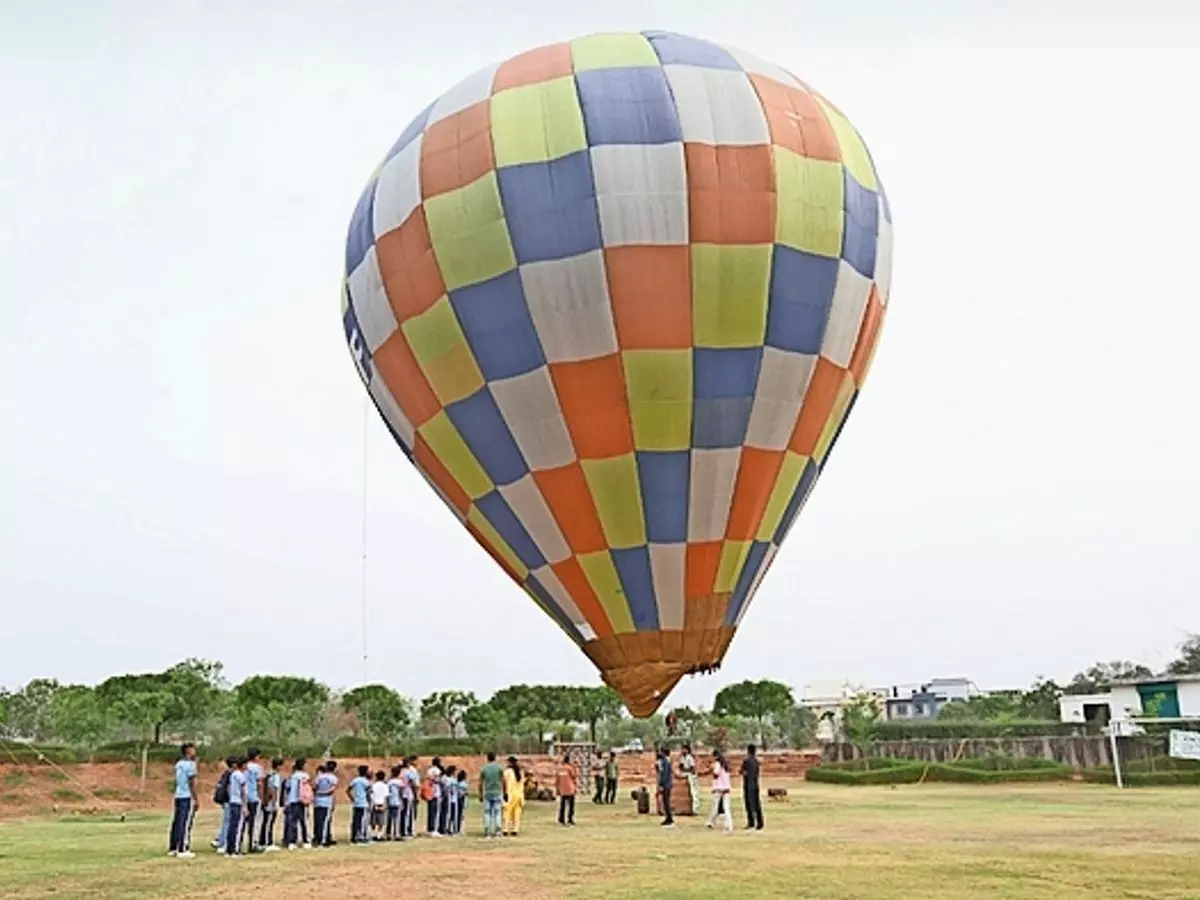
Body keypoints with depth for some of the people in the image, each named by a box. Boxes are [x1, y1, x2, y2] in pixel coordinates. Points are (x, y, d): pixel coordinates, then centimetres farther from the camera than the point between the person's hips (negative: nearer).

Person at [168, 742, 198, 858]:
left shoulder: (179, 764, 13)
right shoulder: (190, 764, -11)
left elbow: (177, 782, 17)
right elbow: (191, 783, -14)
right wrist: (195, 799, -11)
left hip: (178, 796, 8)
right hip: (188, 797, -8)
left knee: (176, 822, 11)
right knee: (186, 823, -6)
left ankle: (173, 848, 16)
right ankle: (183, 850, -6)